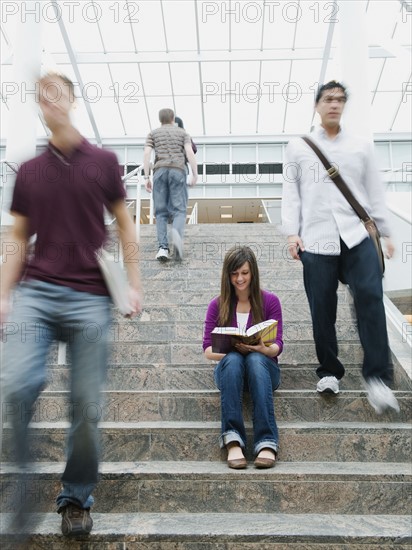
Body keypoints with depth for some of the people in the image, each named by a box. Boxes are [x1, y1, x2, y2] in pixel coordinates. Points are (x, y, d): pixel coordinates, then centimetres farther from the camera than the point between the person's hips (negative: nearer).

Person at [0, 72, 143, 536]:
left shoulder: (103, 162, 7)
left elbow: (124, 224, 9)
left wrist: (133, 284, 1)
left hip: (90, 297, -1)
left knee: (86, 405, 1)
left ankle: (76, 499, 22)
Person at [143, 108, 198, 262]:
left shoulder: (153, 133, 19)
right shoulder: (182, 132, 19)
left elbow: (147, 153, 4)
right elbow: (190, 152, 2)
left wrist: (147, 177, 3)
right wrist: (195, 174, 1)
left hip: (160, 171, 1)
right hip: (178, 171, -1)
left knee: (161, 212, 4)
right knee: (179, 210, -3)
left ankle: (163, 248, -9)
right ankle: (177, 232, -37)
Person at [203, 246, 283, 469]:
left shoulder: (269, 301, 3)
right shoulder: (217, 305, 5)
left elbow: (277, 345, -4)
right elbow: (208, 349, -1)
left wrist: (262, 349, -27)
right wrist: (230, 350, -23)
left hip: (263, 367, 0)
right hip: (229, 369, 1)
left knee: (256, 359, -36)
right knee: (233, 359, -35)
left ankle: (267, 442, -45)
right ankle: (232, 440, -44)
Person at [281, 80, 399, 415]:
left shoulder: (361, 147, 14)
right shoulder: (298, 148, 12)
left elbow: (375, 192, 14)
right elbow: (291, 193, 8)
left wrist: (385, 233, 10)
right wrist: (292, 233, -2)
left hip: (358, 235, 0)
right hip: (317, 239, 0)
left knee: (370, 297, -17)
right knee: (322, 309, 2)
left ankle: (378, 378, -9)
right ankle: (329, 372, 21)